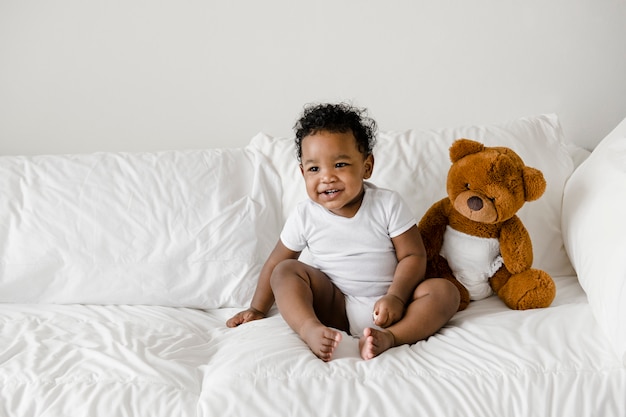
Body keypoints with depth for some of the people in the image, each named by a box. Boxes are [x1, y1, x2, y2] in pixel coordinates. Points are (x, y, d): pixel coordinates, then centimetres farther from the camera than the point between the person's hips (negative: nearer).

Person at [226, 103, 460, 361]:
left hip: (385, 305, -1)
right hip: (334, 307, 1)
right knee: (286, 271, -18)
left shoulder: (388, 204, -7)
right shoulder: (305, 216, -4)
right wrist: (258, 309, 8)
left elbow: (413, 256, -8)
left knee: (445, 291, -23)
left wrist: (395, 297, -22)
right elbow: (275, 263, 7)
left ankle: (388, 337, -43)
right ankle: (311, 329, -41)